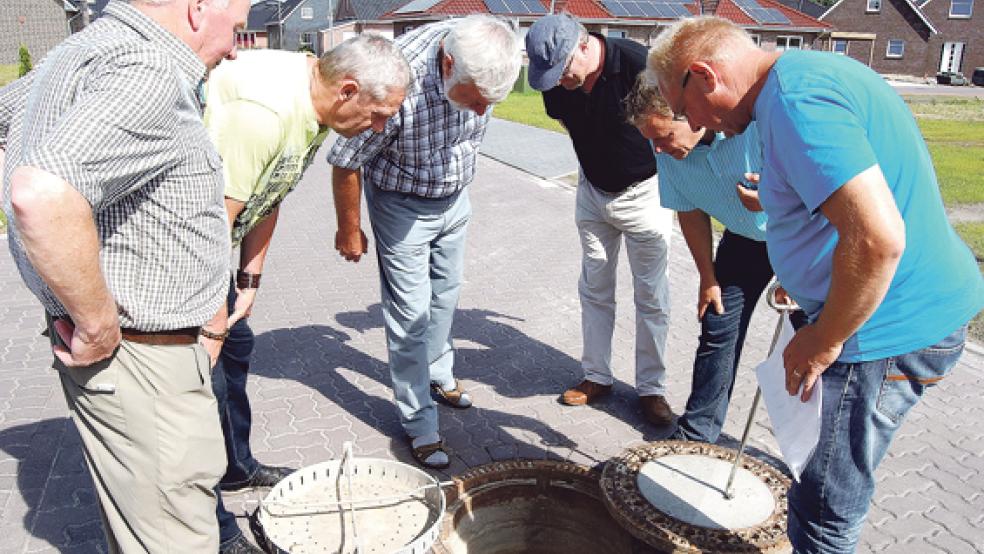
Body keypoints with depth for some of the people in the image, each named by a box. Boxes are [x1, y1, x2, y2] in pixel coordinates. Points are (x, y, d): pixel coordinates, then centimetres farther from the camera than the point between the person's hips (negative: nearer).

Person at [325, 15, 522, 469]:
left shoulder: (481, 55, -20)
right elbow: (346, 161, -22)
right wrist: (349, 230, -10)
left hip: (455, 198, 6)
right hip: (403, 206, -5)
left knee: (445, 294, 20)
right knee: (411, 311, -2)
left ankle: (438, 375, 42)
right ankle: (419, 423, 11)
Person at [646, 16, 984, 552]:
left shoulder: (795, 102, -22)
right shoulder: (816, 69, 11)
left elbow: (877, 238, -31)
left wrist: (823, 341, -18)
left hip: (887, 330, -11)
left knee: (824, 510, 3)